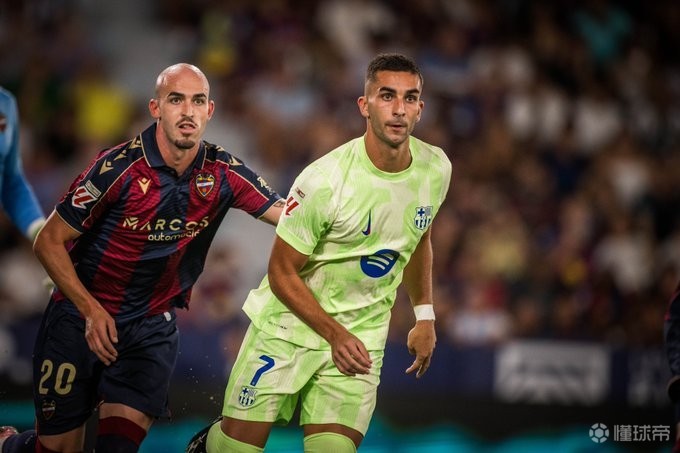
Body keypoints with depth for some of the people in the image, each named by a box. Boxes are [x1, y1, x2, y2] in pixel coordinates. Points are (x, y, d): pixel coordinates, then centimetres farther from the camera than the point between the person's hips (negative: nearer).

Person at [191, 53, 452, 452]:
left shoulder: (436, 169, -6)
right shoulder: (325, 180, -23)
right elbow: (282, 272, -14)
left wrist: (424, 316, 16)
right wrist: (334, 333, -22)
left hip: (362, 335, 4)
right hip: (290, 324, -4)